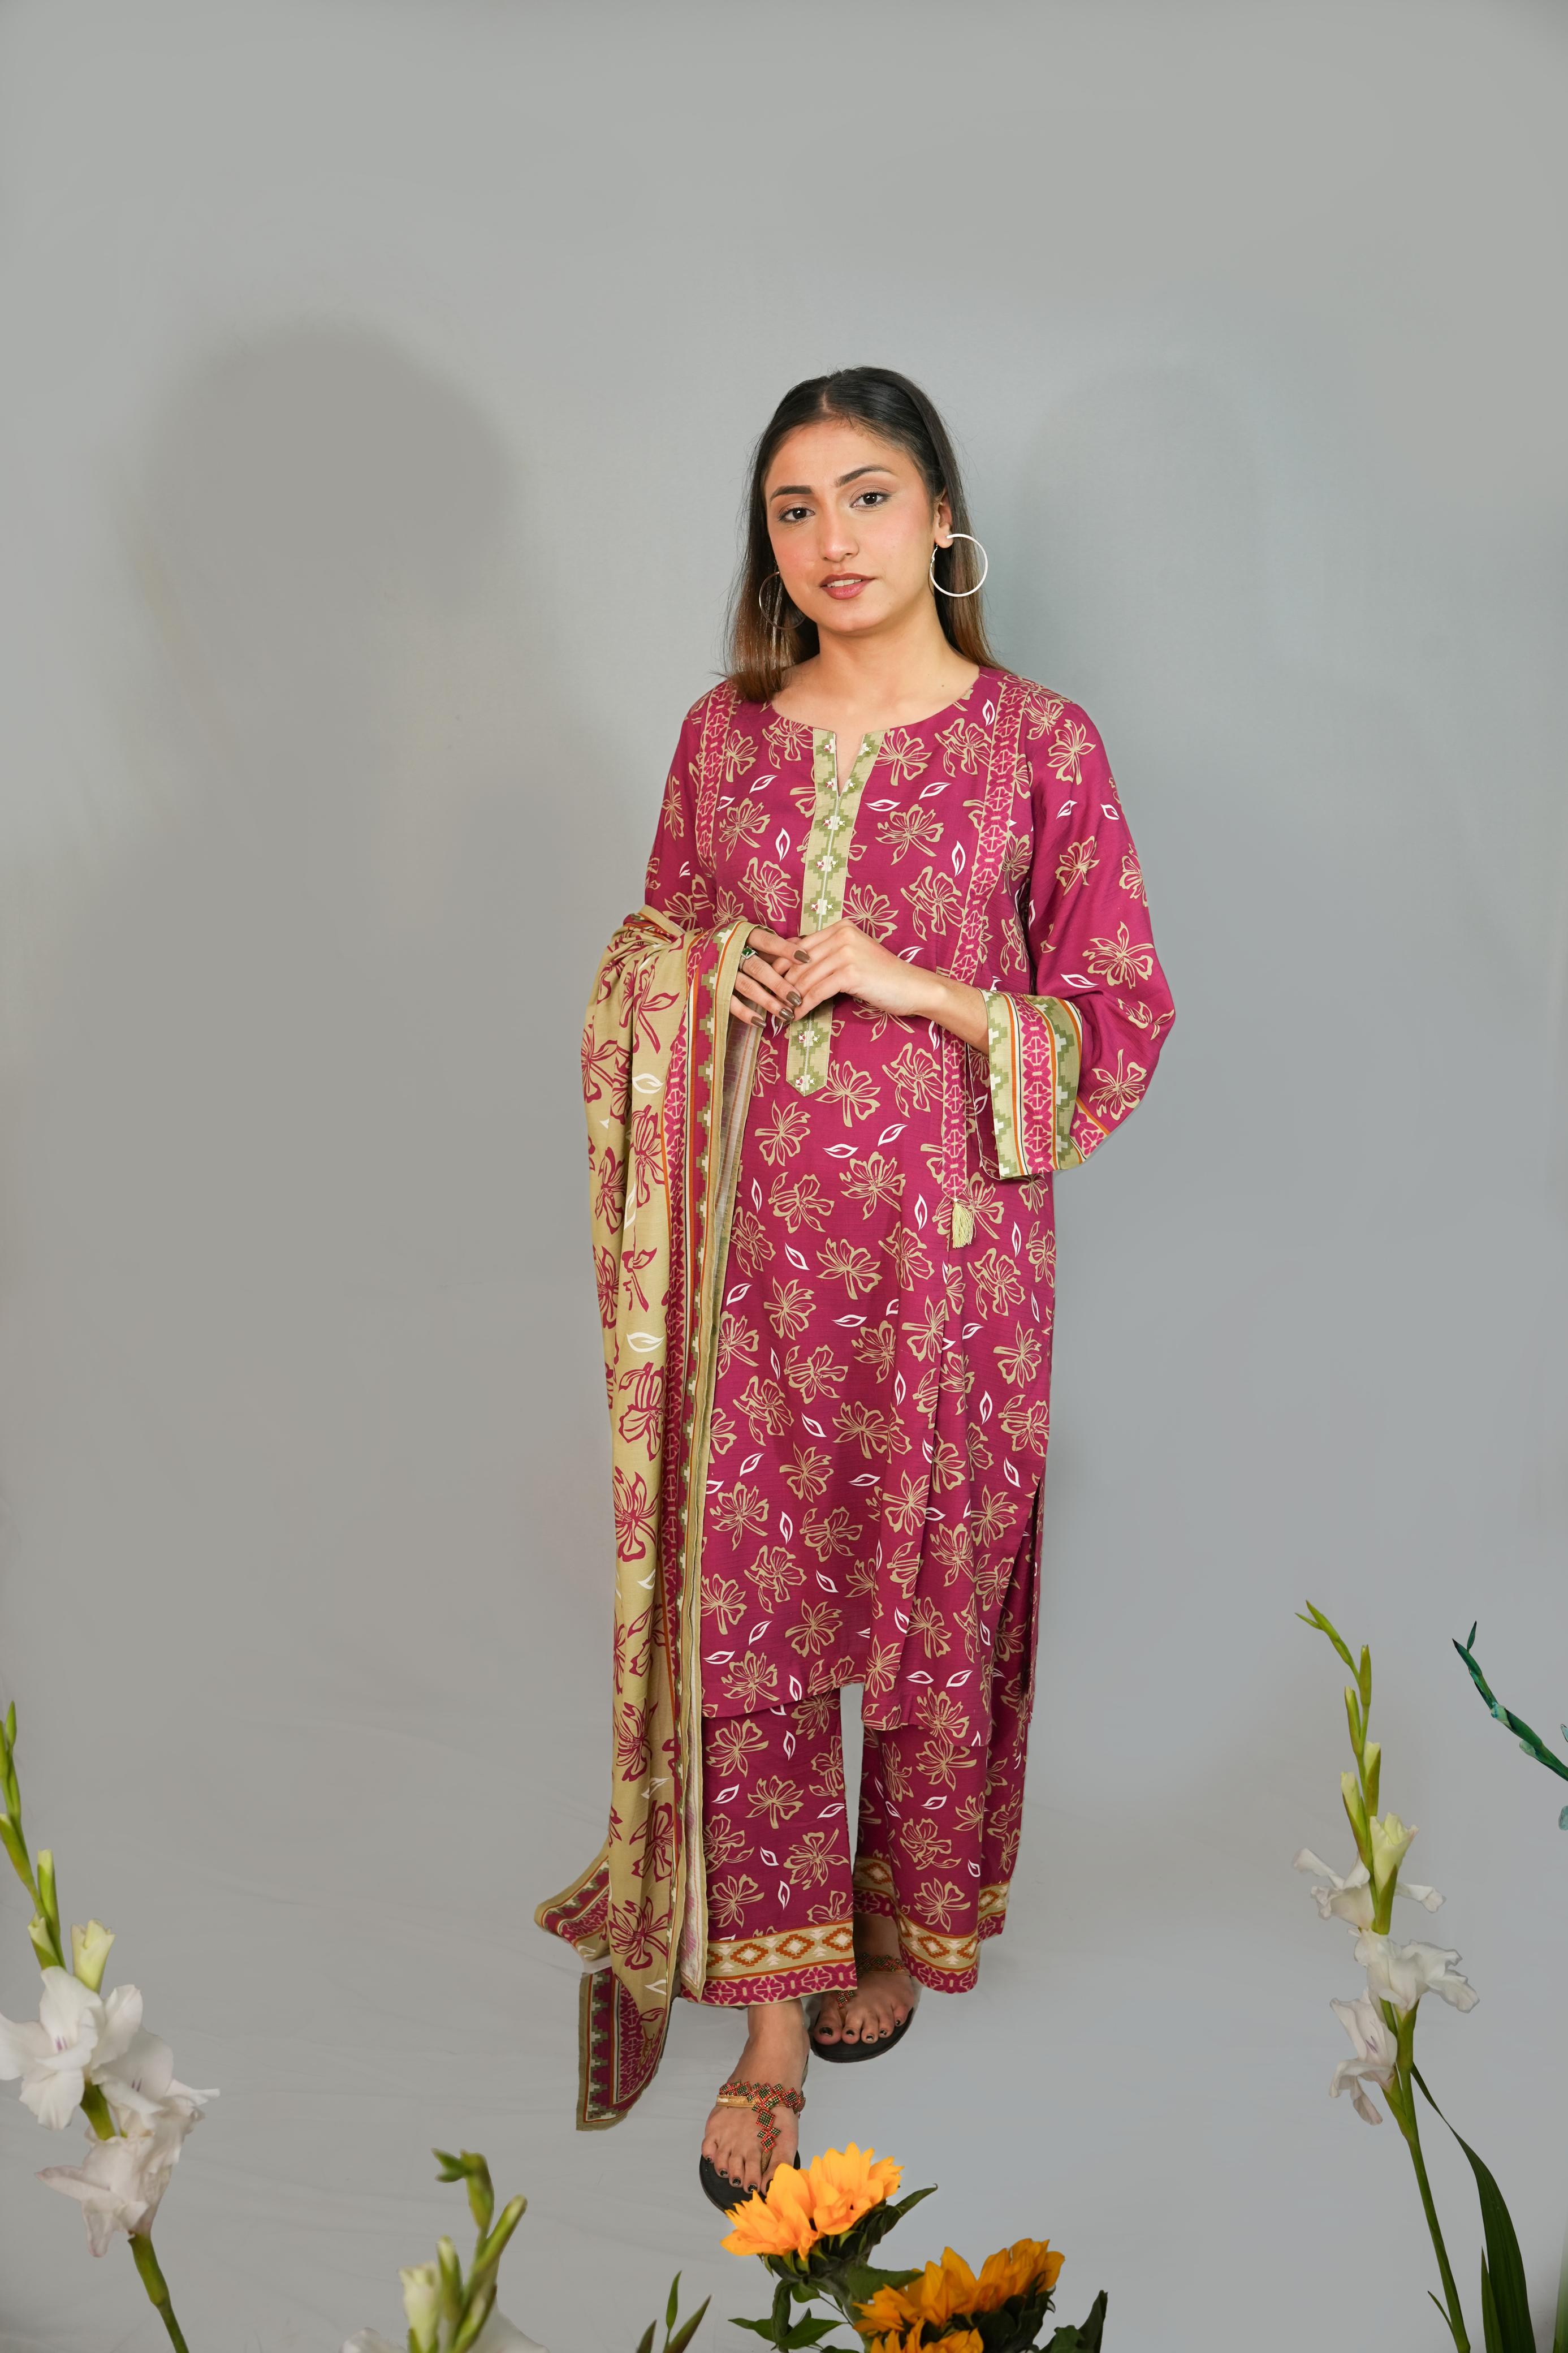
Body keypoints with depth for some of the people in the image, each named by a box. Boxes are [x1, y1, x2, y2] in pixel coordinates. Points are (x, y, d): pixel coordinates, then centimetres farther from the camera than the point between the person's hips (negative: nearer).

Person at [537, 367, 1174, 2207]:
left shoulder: (1039, 744, -2)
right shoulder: (722, 737, 8)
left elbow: (1125, 1020, -3)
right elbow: (646, 966, 18)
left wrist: (909, 985, -13)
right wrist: (708, 972, -2)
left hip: (948, 1240, -2)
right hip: (756, 1238, 2)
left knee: (935, 1599, 11)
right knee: (741, 1616, 2)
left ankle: (903, 1922, 37)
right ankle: (771, 2021, 17)